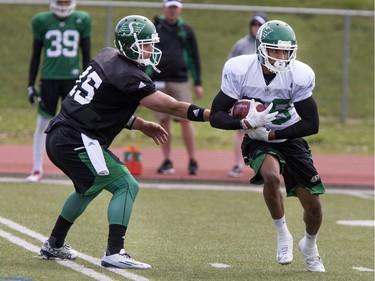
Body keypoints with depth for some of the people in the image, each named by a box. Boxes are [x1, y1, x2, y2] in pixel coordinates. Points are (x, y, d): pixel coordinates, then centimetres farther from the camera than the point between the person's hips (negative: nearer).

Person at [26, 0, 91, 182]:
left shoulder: (81, 21, 1)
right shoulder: (42, 21, 1)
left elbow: (86, 56, 7)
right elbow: (36, 56, 9)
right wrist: (30, 85, 7)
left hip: (72, 78, 0)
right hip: (49, 78, 0)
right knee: (42, 124, 2)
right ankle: (37, 170, 11)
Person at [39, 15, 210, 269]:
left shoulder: (107, 58, 11)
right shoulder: (128, 76, -16)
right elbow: (172, 107, -15)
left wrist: (141, 125, 16)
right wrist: (216, 116, -12)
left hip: (61, 137, 10)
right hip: (77, 141, -10)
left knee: (90, 187, 31)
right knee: (126, 186, -7)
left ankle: (54, 245, 42)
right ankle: (114, 253, -14)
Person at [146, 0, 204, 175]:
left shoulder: (186, 30, 9)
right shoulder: (153, 28, 5)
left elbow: (194, 57, 11)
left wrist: (198, 83, 7)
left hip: (180, 82, 0)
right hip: (158, 82, 0)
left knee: (185, 120, -6)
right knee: (163, 122, 3)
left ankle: (192, 161, -1)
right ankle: (167, 162, 9)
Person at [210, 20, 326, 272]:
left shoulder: (299, 75, -19)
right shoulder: (239, 71, -21)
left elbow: (312, 125, -14)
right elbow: (216, 116, -18)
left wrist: (272, 134, -22)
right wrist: (247, 123, -36)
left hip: (289, 138, 2)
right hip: (257, 141, -2)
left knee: (313, 204, -1)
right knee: (272, 175, -34)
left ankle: (310, 246, 33)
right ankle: (283, 235, -11)